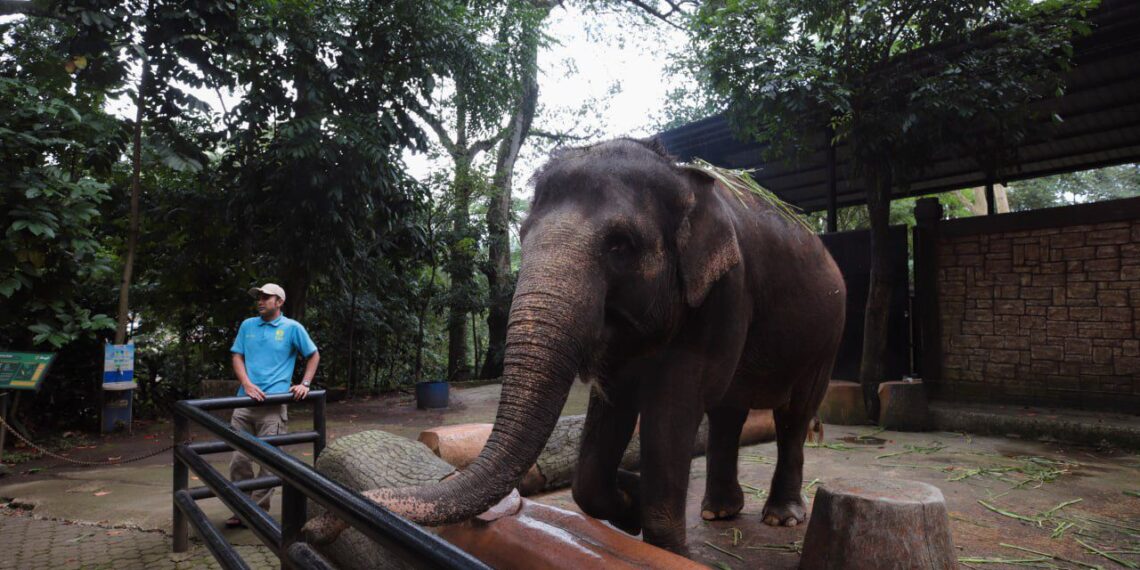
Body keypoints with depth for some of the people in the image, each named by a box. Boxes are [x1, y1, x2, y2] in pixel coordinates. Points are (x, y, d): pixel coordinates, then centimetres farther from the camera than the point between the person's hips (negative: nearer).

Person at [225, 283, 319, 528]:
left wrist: (305, 384, 0)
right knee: (238, 458, 5)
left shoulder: (292, 328, 2)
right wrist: (247, 384, -7)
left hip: (274, 403, -3)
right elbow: (237, 356, 8)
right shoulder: (247, 325, 12)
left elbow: (314, 355, 9)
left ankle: (259, 510, 12)